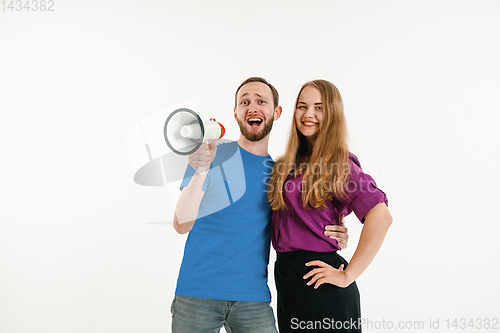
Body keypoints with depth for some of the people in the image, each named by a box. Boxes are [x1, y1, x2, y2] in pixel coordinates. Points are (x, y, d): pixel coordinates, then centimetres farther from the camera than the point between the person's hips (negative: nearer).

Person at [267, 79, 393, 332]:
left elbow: (380, 217, -21)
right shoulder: (290, 164, 10)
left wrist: (348, 276, -19)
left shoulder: (340, 165, -11)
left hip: (318, 283, -7)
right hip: (287, 278, 7)